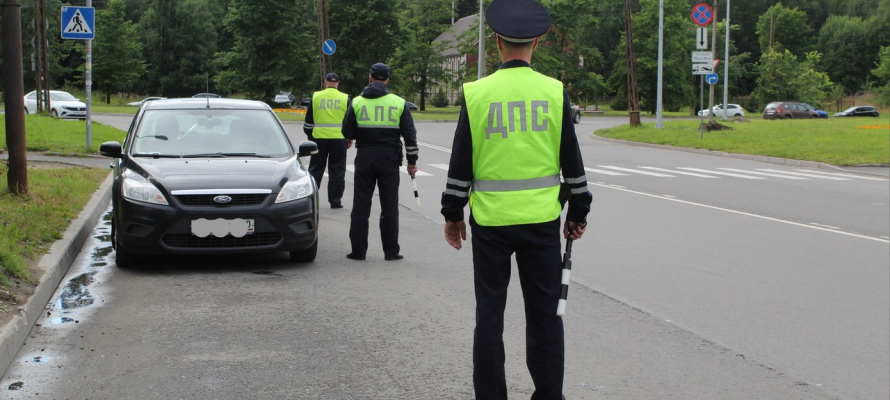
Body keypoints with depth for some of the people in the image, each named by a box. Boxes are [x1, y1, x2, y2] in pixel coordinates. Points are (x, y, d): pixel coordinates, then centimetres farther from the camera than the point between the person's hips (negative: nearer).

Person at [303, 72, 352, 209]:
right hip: (339, 139, 0)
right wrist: (350, 138, 16)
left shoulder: (316, 97, 3)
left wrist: (310, 136, 18)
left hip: (319, 138, 0)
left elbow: (308, 120, 7)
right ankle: (335, 201, 5)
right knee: (337, 171, 5)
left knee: (315, 169, 9)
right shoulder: (345, 99, 3)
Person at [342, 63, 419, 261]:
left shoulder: (357, 102, 1)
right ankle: (391, 251, 5)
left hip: (364, 157, 0)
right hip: (389, 157, 0)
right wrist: (412, 161, 7)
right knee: (389, 207, 4)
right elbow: (410, 135, 1)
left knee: (361, 205, 5)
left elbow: (347, 132, 1)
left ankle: (358, 250, 6)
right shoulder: (398, 103, 1)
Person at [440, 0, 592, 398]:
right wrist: (578, 212, 13)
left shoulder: (476, 93, -4)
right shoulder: (554, 92, -2)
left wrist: (453, 214, 9)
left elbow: (460, 163, -1)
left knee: (489, 313, 8)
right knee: (544, 313, 9)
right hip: (542, 220, 1)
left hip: (490, 220, 0)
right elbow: (572, 161, 3)